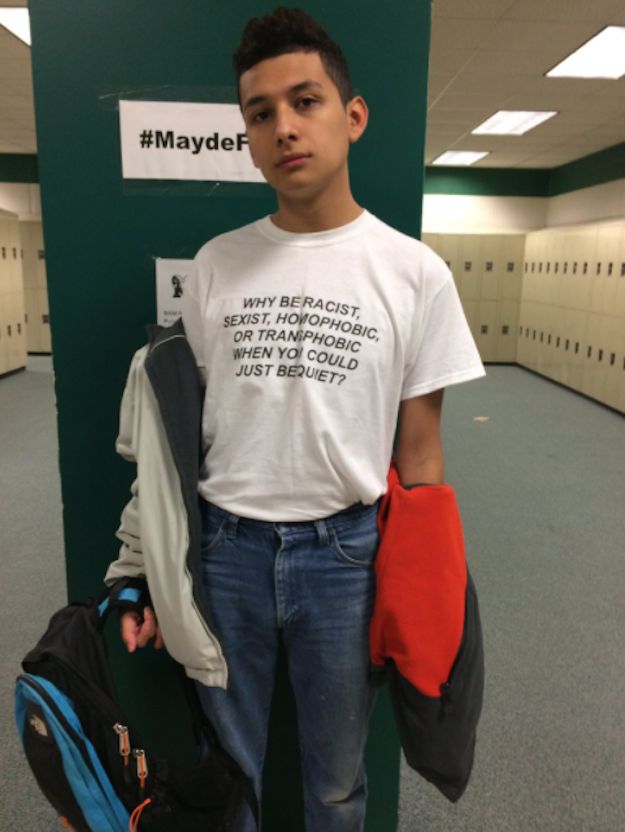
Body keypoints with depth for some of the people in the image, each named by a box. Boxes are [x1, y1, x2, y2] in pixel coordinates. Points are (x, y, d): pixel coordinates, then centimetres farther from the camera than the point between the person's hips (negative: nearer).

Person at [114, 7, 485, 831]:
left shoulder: (415, 272, -6)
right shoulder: (215, 264, 0)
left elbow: (419, 454, -2)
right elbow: (181, 430, 5)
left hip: (347, 549, -1)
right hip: (226, 546, 2)